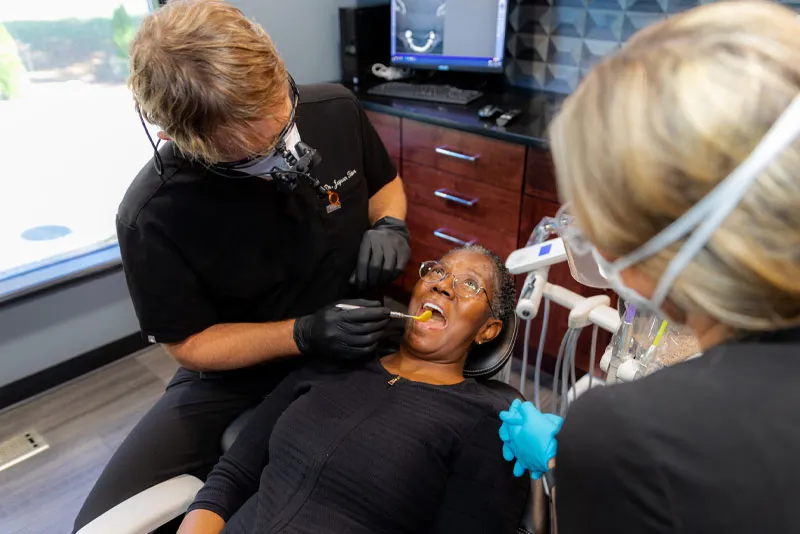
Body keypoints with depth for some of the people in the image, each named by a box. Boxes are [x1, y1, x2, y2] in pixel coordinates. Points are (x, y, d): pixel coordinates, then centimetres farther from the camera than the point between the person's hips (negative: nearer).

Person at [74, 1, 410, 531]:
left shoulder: (337, 110, -15)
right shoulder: (152, 217, -24)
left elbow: (385, 184, 6)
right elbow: (189, 342, -12)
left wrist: (390, 225, -17)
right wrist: (304, 334, -26)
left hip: (360, 350, 2)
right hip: (241, 377, -1)